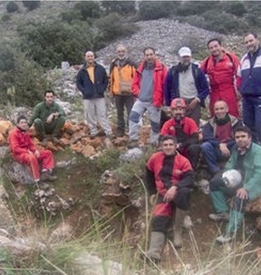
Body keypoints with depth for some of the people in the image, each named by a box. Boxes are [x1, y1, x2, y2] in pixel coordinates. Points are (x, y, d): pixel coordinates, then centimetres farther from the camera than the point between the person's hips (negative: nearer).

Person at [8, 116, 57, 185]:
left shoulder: (25, 132, 13)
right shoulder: (13, 133, -12)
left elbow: (31, 144, 16)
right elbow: (15, 148, -21)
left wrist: (35, 150, -6)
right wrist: (27, 151, -24)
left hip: (28, 152, 9)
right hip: (19, 154, -9)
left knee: (48, 153, 2)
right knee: (32, 157, -42)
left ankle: (46, 173, -16)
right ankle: (38, 180, -36)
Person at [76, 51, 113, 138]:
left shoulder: (100, 68, 4)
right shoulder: (82, 71, 5)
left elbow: (106, 80, 10)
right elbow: (78, 82, 11)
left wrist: (103, 89, -2)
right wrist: (83, 91, -2)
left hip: (100, 96, -1)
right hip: (87, 97, 1)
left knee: (102, 115, -1)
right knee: (90, 116, 4)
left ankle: (108, 132, 2)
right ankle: (93, 132, 14)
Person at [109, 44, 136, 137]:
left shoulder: (131, 64, -3)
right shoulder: (113, 65, 8)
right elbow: (111, 78, 14)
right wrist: (111, 90, 13)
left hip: (129, 93, -4)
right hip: (117, 94, 4)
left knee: (131, 113, -3)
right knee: (119, 113, 13)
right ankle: (121, 130, 23)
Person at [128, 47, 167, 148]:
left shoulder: (161, 68, -7)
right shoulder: (141, 69, 7)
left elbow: (165, 86, -7)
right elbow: (135, 83, 16)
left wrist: (160, 100, -9)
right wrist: (137, 93, -1)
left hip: (154, 102, -3)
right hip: (140, 100, 3)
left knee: (155, 123, 7)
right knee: (133, 116, -12)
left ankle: (154, 143, 23)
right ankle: (133, 140, -5)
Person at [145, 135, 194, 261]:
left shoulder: (183, 161, -2)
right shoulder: (155, 158, 6)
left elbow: (190, 179, -14)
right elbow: (149, 174, 23)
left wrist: (175, 187, -30)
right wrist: (152, 192, 18)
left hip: (178, 193, -2)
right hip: (163, 195, 2)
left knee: (184, 191, -38)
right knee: (158, 220, -23)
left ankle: (178, 230, -21)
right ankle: (154, 252, -40)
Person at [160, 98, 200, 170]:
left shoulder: (190, 122, -5)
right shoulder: (168, 124, -2)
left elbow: (195, 139, -14)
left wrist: (181, 145, -26)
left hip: (188, 152, -1)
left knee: (195, 147, -33)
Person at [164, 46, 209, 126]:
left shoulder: (197, 71, 3)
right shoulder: (173, 71, 6)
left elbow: (206, 89, 5)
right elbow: (167, 89, 12)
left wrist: (197, 100, -7)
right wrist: (169, 104, 8)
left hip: (194, 104, 0)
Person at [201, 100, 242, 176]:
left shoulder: (236, 122, 1)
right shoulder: (210, 123, 5)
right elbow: (206, 137, -10)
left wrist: (226, 145, -22)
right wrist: (220, 144, -25)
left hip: (232, 151, -1)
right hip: (217, 152, 1)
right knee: (205, 146, -27)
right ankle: (216, 171, -24)